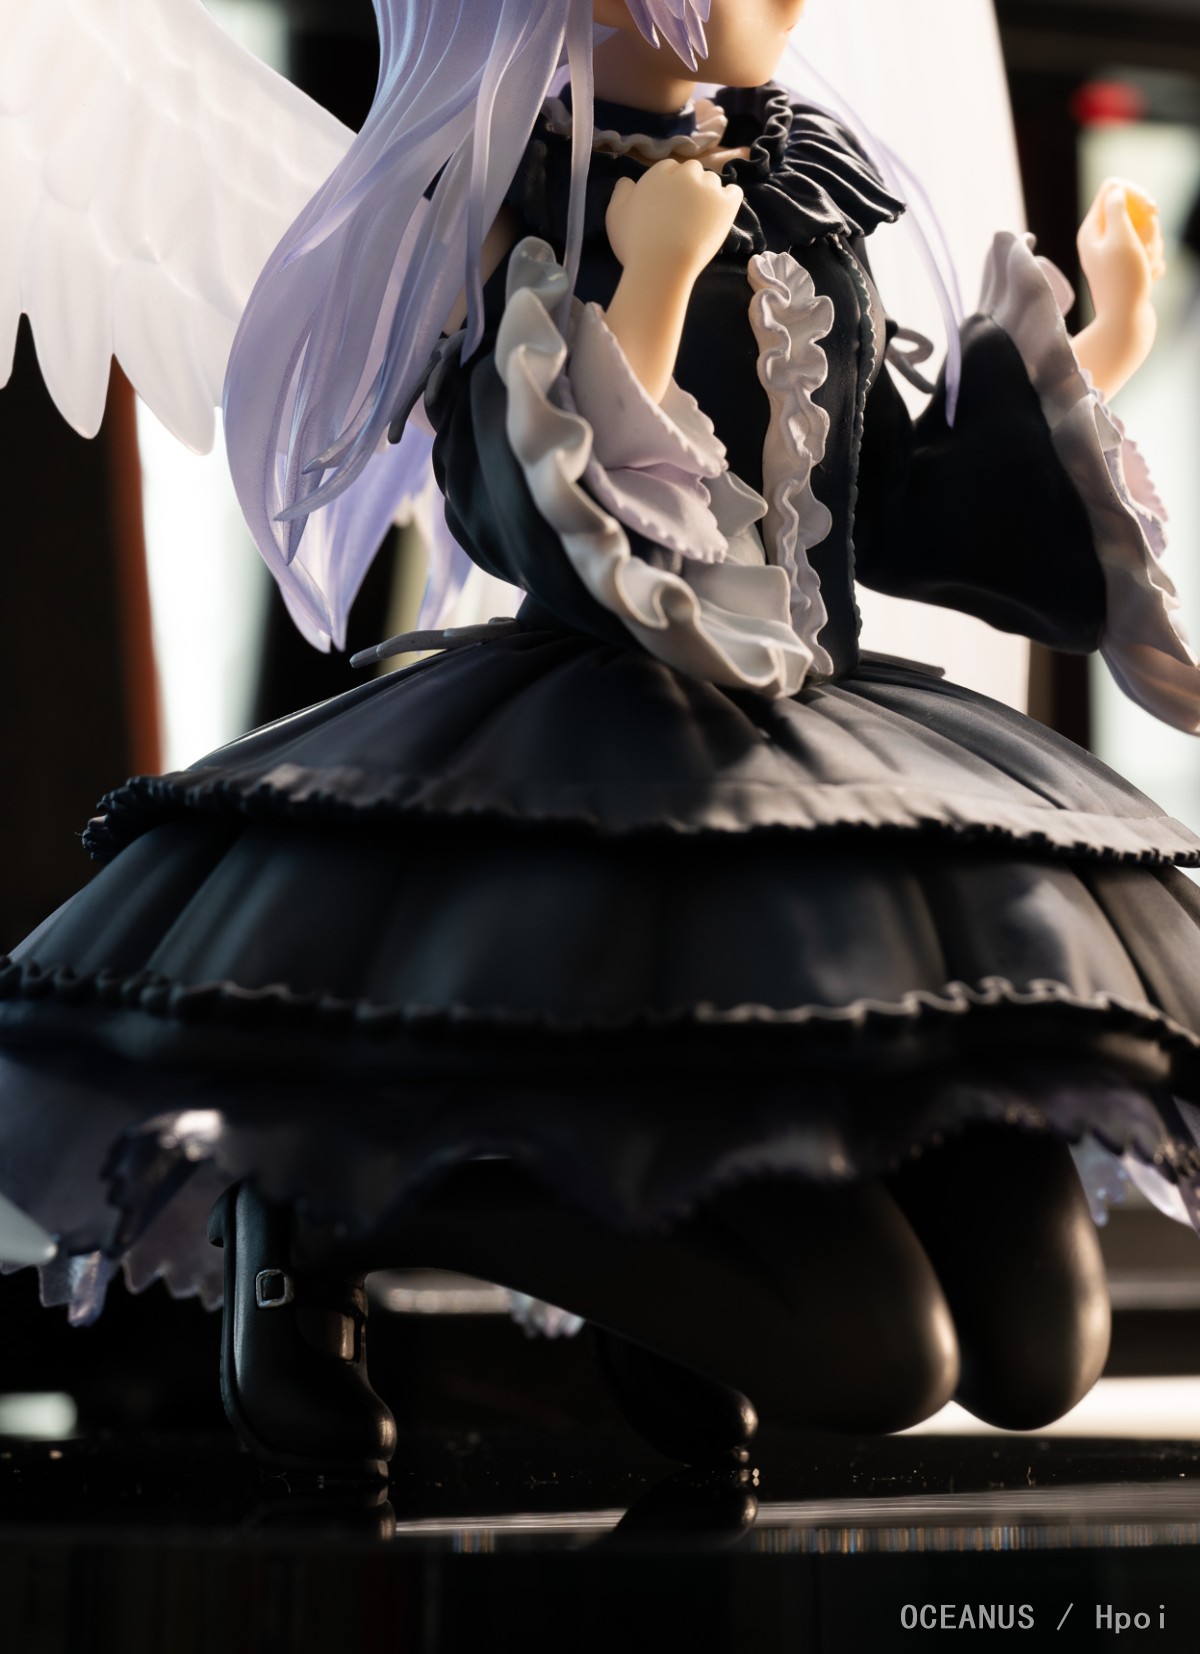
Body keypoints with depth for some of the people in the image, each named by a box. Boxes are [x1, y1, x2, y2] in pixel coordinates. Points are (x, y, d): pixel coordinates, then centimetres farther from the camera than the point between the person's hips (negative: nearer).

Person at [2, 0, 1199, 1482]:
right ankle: (329, 1182, -4)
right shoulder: (499, 209, -5)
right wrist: (655, 277, -20)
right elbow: (556, 539, -19)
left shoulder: (803, 193, 15)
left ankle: (650, 1243, 19)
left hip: (829, 757, 7)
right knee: (875, 1357, -20)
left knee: (1036, 1356, -4)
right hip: (606, 797, -7)